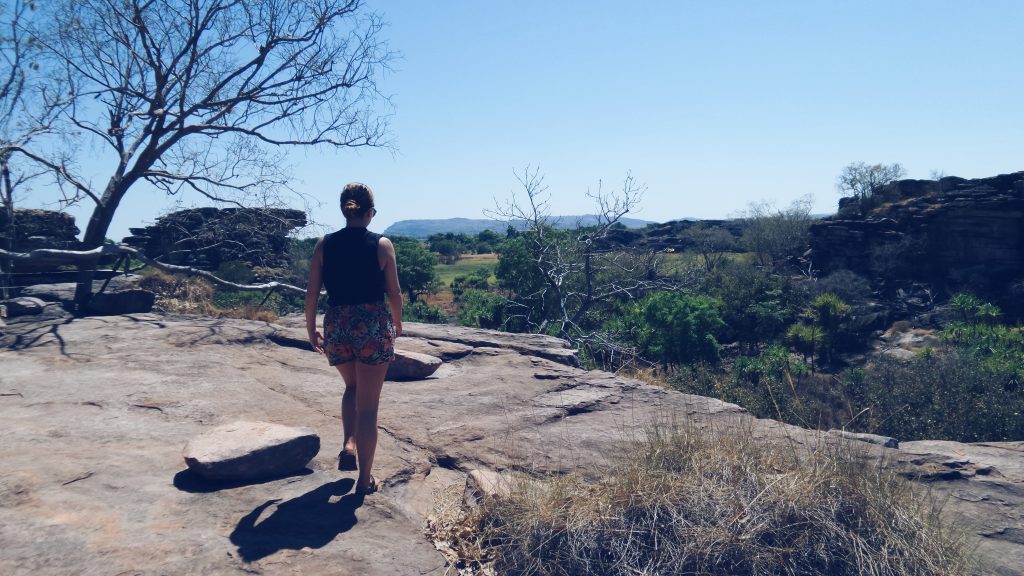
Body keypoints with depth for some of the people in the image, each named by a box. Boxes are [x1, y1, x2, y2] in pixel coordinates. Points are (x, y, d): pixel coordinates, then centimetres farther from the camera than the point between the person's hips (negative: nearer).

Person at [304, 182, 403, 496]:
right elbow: (394, 292, -1)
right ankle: (365, 479, 15)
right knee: (368, 405, 6)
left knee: (352, 387, 29)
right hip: (374, 325, -3)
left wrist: (311, 329, 15)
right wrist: (397, 323, 16)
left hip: (337, 326, 3)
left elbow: (312, 292, 2)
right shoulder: (382, 244, -6)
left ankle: (349, 444, 9)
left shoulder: (325, 244, 0)